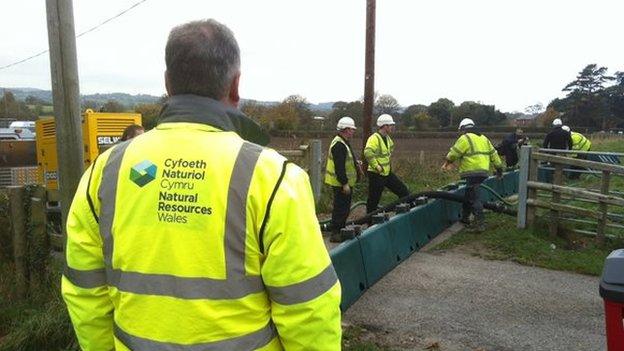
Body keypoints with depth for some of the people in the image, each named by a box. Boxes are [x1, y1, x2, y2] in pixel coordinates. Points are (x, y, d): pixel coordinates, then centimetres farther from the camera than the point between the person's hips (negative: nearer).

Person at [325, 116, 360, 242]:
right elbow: (339, 167, -25)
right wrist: (345, 184, -25)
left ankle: (340, 230, 28)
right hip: (341, 183, -11)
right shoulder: (339, 145, -20)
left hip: (344, 182, 11)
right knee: (340, 208, -5)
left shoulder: (343, 143, 15)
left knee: (344, 208, 18)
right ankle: (335, 234, 1)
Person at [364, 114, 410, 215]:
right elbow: (368, 152, -37)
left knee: (404, 191, 11)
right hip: (376, 174, -9)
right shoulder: (374, 138, -20)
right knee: (374, 200, 3)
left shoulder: (387, 138, 9)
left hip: (387, 173, 9)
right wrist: (376, 166, -30)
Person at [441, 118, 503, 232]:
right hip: (483, 172, 9)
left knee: (474, 197, -6)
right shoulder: (483, 138, 19)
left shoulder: (465, 139, -7)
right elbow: (493, 154, 22)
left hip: (473, 173, -9)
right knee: (468, 195, 20)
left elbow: (453, 154, -7)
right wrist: (499, 167, 29)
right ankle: (465, 218, 30)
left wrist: (446, 164, 10)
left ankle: (480, 223, -5)